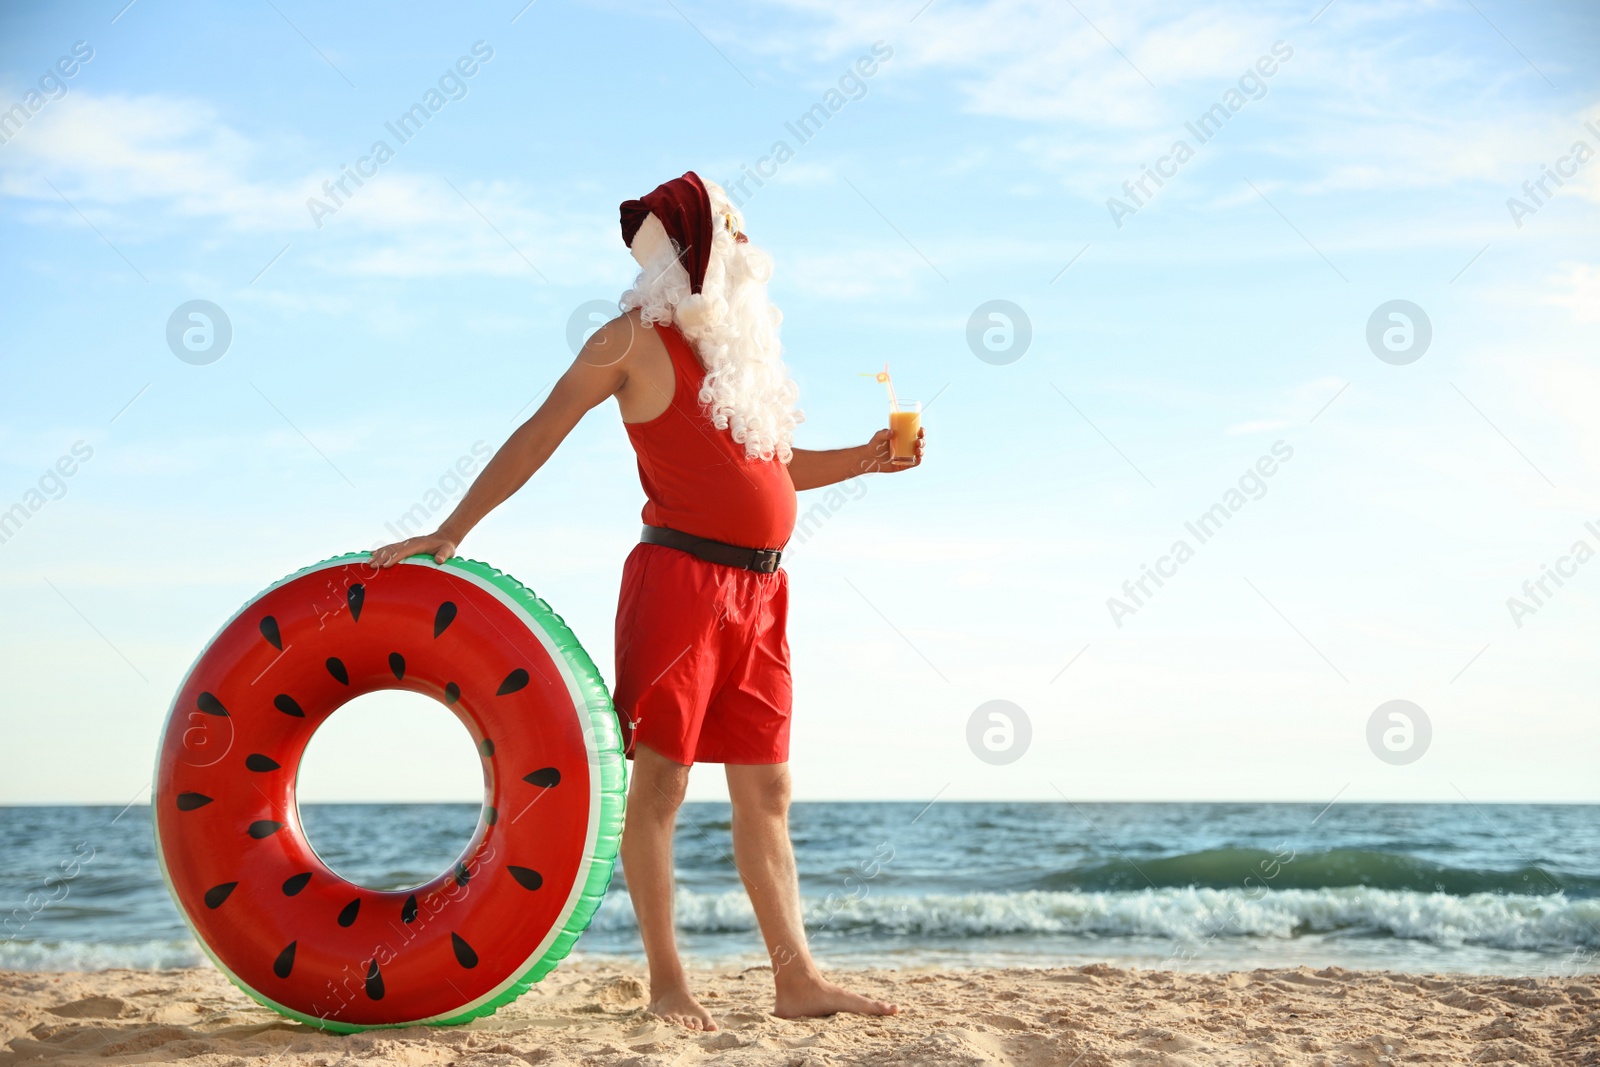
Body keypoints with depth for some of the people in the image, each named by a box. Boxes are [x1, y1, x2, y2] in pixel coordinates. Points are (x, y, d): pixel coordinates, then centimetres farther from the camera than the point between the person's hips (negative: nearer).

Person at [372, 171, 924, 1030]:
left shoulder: (742, 340, 19)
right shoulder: (638, 335, -1)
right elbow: (539, 435, -2)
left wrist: (864, 460, 13)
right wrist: (450, 532, -5)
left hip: (759, 589, 7)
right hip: (681, 576, -7)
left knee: (765, 790, 7)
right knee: (661, 779, -3)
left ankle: (797, 978, 11)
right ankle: (666, 981, 4)